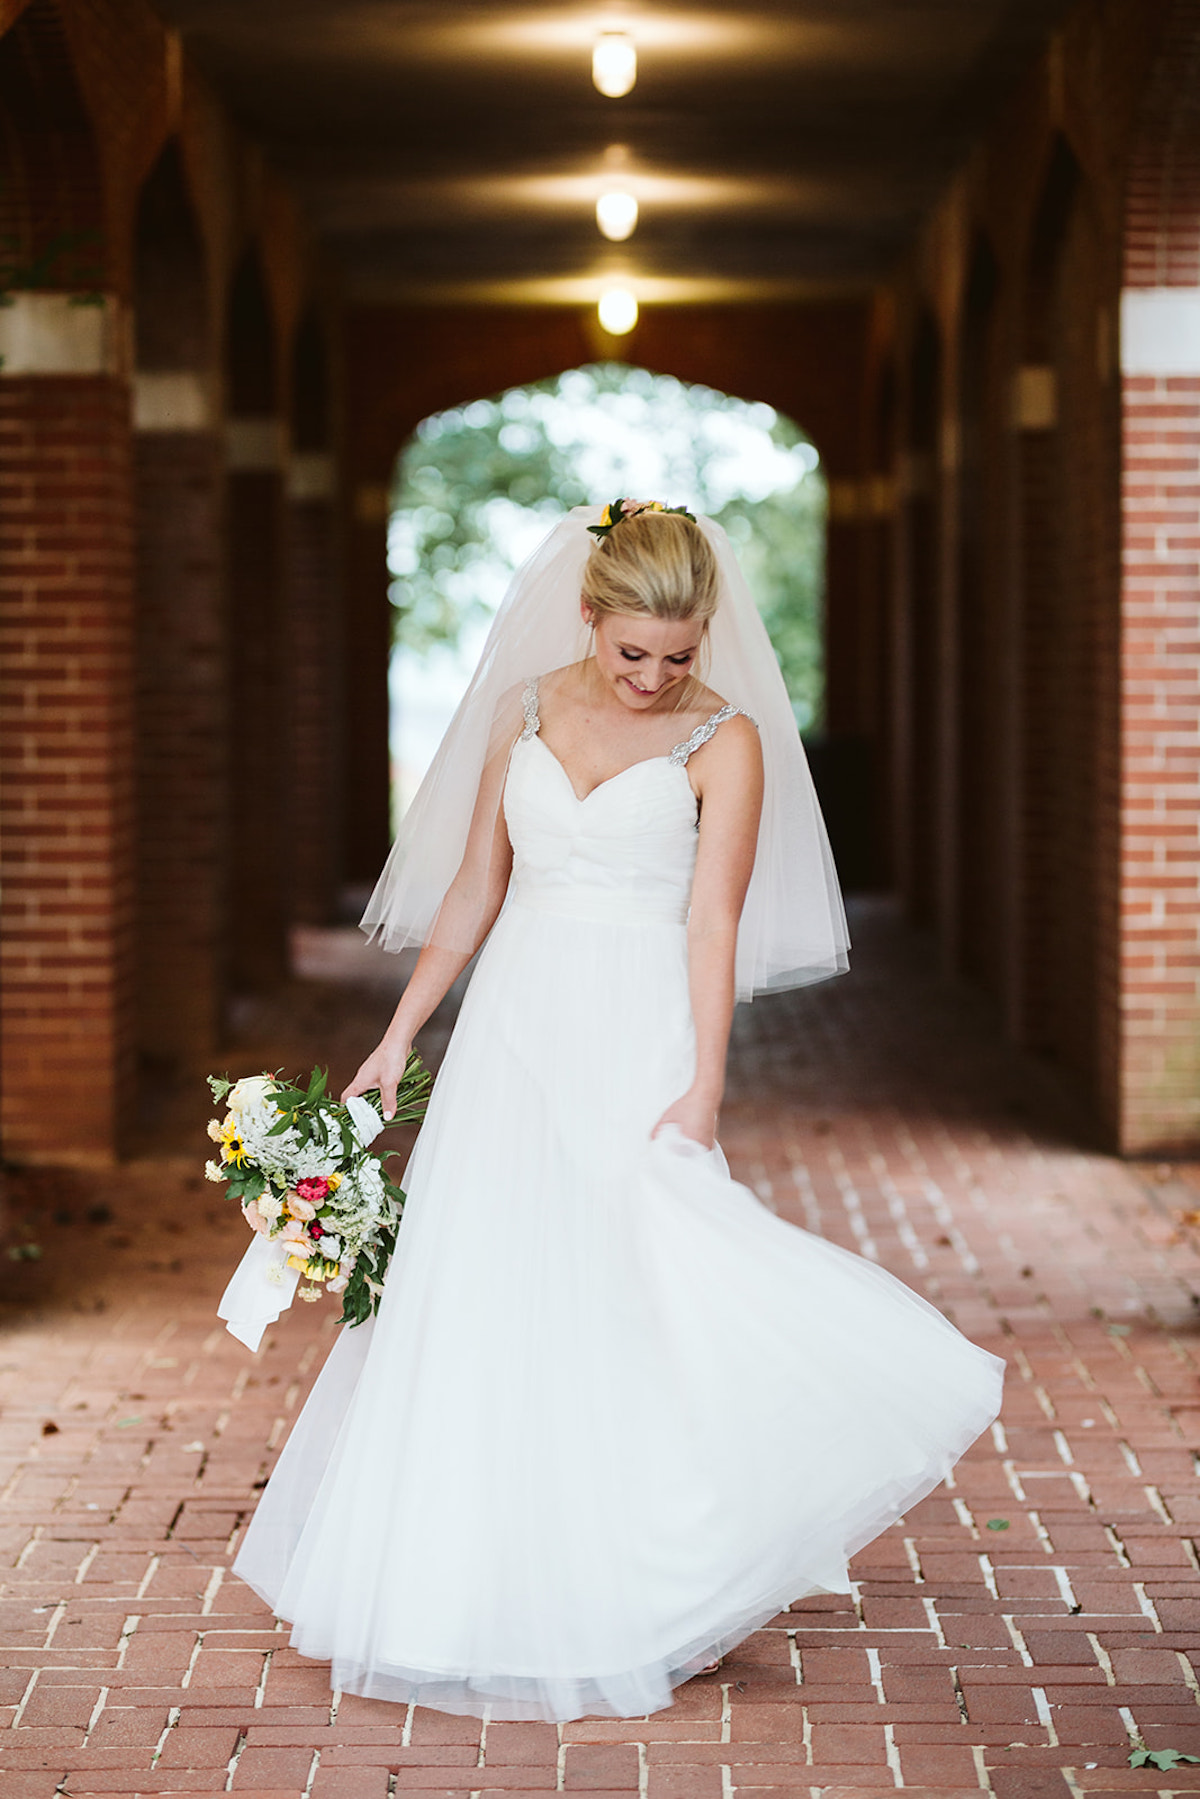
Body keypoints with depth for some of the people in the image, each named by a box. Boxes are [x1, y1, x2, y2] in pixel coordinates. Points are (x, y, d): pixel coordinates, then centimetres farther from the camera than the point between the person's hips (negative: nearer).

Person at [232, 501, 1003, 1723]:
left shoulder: (725, 739, -3)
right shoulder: (526, 711, 9)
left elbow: (713, 923, -10)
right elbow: (474, 888, 13)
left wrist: (703, 1086, -20)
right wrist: (398, 1039, 11)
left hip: (634, 1041, -4)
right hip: (512, 1028, 4)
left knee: (622, 1302, -7)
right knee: (473, 1300, 4)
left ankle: (613, 1609, 3)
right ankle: (471, 1589, 15)